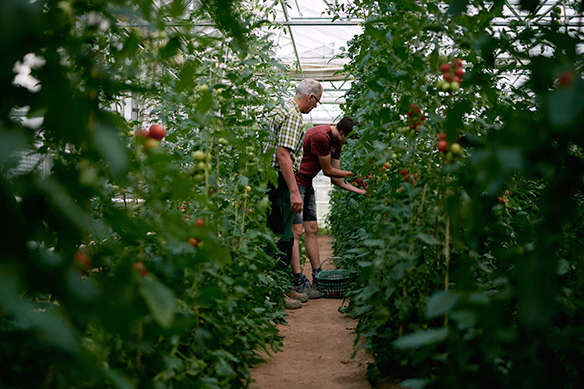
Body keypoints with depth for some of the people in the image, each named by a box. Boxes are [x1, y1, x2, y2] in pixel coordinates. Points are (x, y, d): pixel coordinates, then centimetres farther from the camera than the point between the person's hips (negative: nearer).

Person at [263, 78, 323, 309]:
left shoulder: (281, 111, 19)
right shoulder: (293, 116, -13)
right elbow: (282, 154, -23)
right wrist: (294, 191, -26)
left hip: (270, 180, 11)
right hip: (279, 183, -11)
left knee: (284, 237, 15)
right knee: (282, 238, -5)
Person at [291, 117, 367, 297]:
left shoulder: (336, 142, 9)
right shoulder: (320, 136, -21)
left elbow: (336, 179, 10)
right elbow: (328, 171, -13)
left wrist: (360, 191, 2)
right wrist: (353, 174, -1)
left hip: (306, 184, 10)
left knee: (312, 229, 9)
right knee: (296, 231, -12)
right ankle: (298, 282, -12)